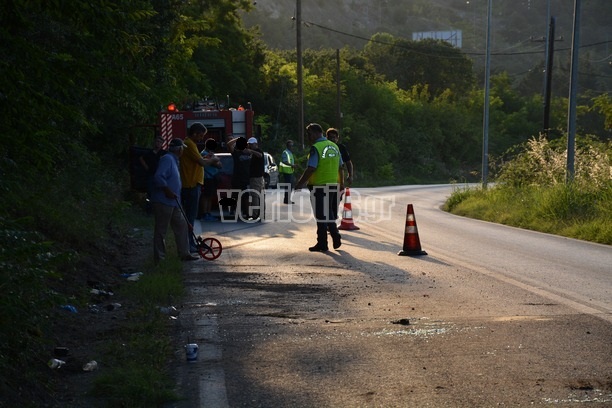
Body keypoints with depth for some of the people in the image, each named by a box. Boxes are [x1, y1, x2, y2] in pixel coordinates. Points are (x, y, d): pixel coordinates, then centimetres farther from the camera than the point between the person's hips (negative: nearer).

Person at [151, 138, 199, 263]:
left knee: (182, 226, 12)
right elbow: (158, 177, -25)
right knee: (161, 230, -2)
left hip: (173, 203, 10)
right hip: (163, 202, -10)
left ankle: (184, 254, 19)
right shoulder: (167, 159, -14)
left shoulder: (173, 160, 17)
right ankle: (159, 258, 5)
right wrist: (167, 191, -24)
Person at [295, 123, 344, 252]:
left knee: (321, 215, 1)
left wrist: (300, 183, -12)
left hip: (319, 186, -7)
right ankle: (336, 237, 8)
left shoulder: (316, 148, -14)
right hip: (333, 185, 7)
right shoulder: (334, 146, 9)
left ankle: (322, 244, 6)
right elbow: (340, 168, 14)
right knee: (330, 214, 18)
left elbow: (311, 169, -20)